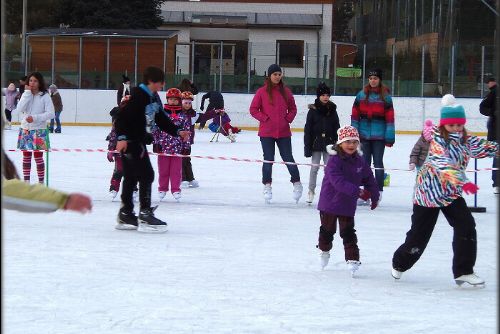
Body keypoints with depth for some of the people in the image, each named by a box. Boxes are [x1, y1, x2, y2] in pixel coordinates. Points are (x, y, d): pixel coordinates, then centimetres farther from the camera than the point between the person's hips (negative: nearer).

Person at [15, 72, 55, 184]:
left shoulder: (45, 96, -7)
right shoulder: (26, 95, 6)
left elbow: (50, 113, -11)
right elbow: (20, 109, -10)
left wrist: (35, 118, -20)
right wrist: (28, 93, -12)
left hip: (39, 130, -4)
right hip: (25, 129, 4)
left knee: (38, 157, 0)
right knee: (26, 157, 11)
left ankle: (41, 182, 9)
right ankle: (26, 181, 20)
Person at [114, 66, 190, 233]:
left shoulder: (154, 98, 10)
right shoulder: (138, 96, -19)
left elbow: (161, 119, 18)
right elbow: (121, 116, -24)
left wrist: (178, 131, 11)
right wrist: (121, 137, -31)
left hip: (139, 142, 10)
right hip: (130, 141, -10)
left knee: (131, 177, 13)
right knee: (146, 175, -9)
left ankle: (125, 215, 20)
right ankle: (145, 215, -7)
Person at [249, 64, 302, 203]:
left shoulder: (285, 91, 4)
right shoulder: (262, 92, -3)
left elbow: (293, 108, 14)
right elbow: (253, 109, 0)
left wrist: (288, 119, -1)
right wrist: (265, 118, -8)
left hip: (283, 131, 1)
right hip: (266, 132, -1)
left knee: (288, 158, 4)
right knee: (268, 160, 5)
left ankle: (297, 183, 18)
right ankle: (267, 186, 16)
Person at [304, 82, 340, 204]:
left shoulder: (332, 110, 3)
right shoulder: (313, 111, -3)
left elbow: (336, 129, 7)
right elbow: (308, 130, -3)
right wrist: (307, 147, -6)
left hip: (329, 143, 2)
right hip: (316, 143, -2)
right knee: (314, 167, 4)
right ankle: (311, 191, 14)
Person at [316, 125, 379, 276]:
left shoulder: (360, 162, -1)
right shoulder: (334, 160, -19)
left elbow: (369, 179, 12)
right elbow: (338, 181, -30)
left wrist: (375, 196, 16)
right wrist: (357, 191, -37)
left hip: (348, 205, 3)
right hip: (329, 201, -2)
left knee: (348, 232, -2)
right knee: (327, 229, 14)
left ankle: (352, 259, 0)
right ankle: (324, 251, 38)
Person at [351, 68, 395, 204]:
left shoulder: (386, 96, -3)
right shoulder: (361, 95, 4)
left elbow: (390, 117, -4)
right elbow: (355, 115, 6)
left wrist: (389, 137, -8)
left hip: (379, 136, -3)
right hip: (364, 135, 3)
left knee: (378, 162, 3)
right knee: (365, 163, 8)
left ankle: (378, 192, 9)